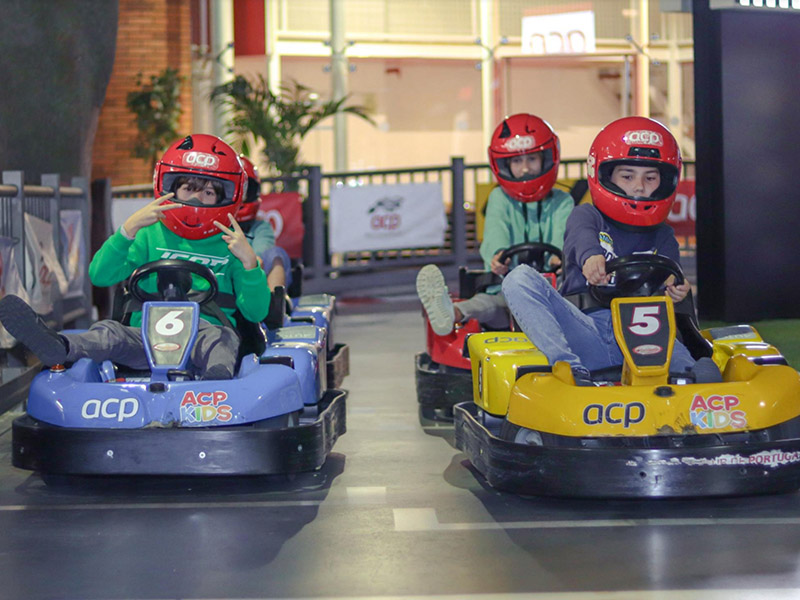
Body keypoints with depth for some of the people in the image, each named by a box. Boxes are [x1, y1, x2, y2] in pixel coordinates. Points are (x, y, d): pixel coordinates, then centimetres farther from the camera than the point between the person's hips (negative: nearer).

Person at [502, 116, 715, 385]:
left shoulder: (662, 237, 25)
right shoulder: (586, 216, 16)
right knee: (520, 278, -24)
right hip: (587, 329, -1)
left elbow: (668, 281, 5)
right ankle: (570, 367, -39)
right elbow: (582, 237, -10)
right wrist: (590, 256, -37)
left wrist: (675, 289, -23)